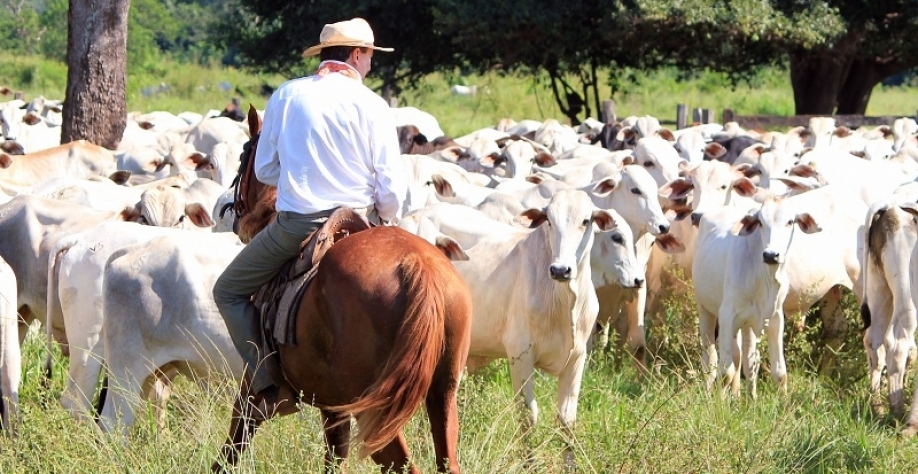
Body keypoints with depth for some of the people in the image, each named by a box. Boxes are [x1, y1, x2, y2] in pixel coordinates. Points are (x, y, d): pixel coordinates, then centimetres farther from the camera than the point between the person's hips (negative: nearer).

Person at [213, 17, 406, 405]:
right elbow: (391, 185, -5)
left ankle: (264, 380, 2)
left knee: (229, 291, 16)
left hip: (295, 224, 0)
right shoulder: (372, 105, -2)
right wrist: (386, 221, 15)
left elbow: (264, 170, 9)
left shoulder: (286, 96, 3)